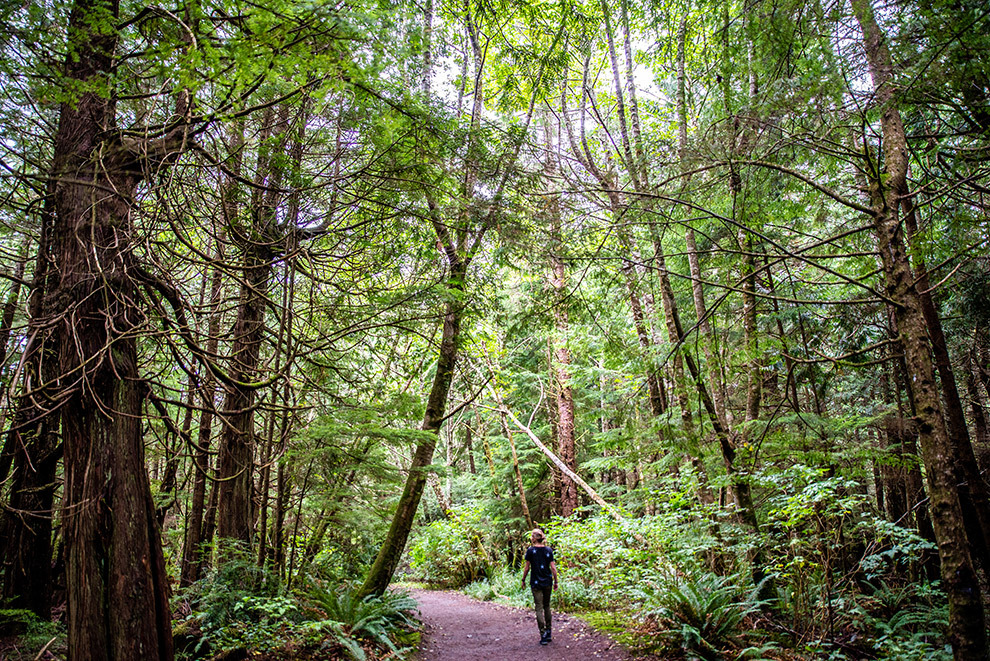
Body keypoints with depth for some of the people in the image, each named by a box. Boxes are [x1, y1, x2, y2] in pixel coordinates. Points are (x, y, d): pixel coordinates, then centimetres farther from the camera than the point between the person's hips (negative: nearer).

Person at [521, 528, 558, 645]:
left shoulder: (530, 550, -8)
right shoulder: (549, 550, -1)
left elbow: (527, 568, -4)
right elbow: (553, 567, -1)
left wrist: (523, 580, 7)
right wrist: (555, 581, 7)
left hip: (536, 583, -3)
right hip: (547, 582, 3)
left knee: (539, 608, 0)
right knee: (547, 606, 18)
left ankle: (543, 635, -4)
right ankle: (548, 633, 23)